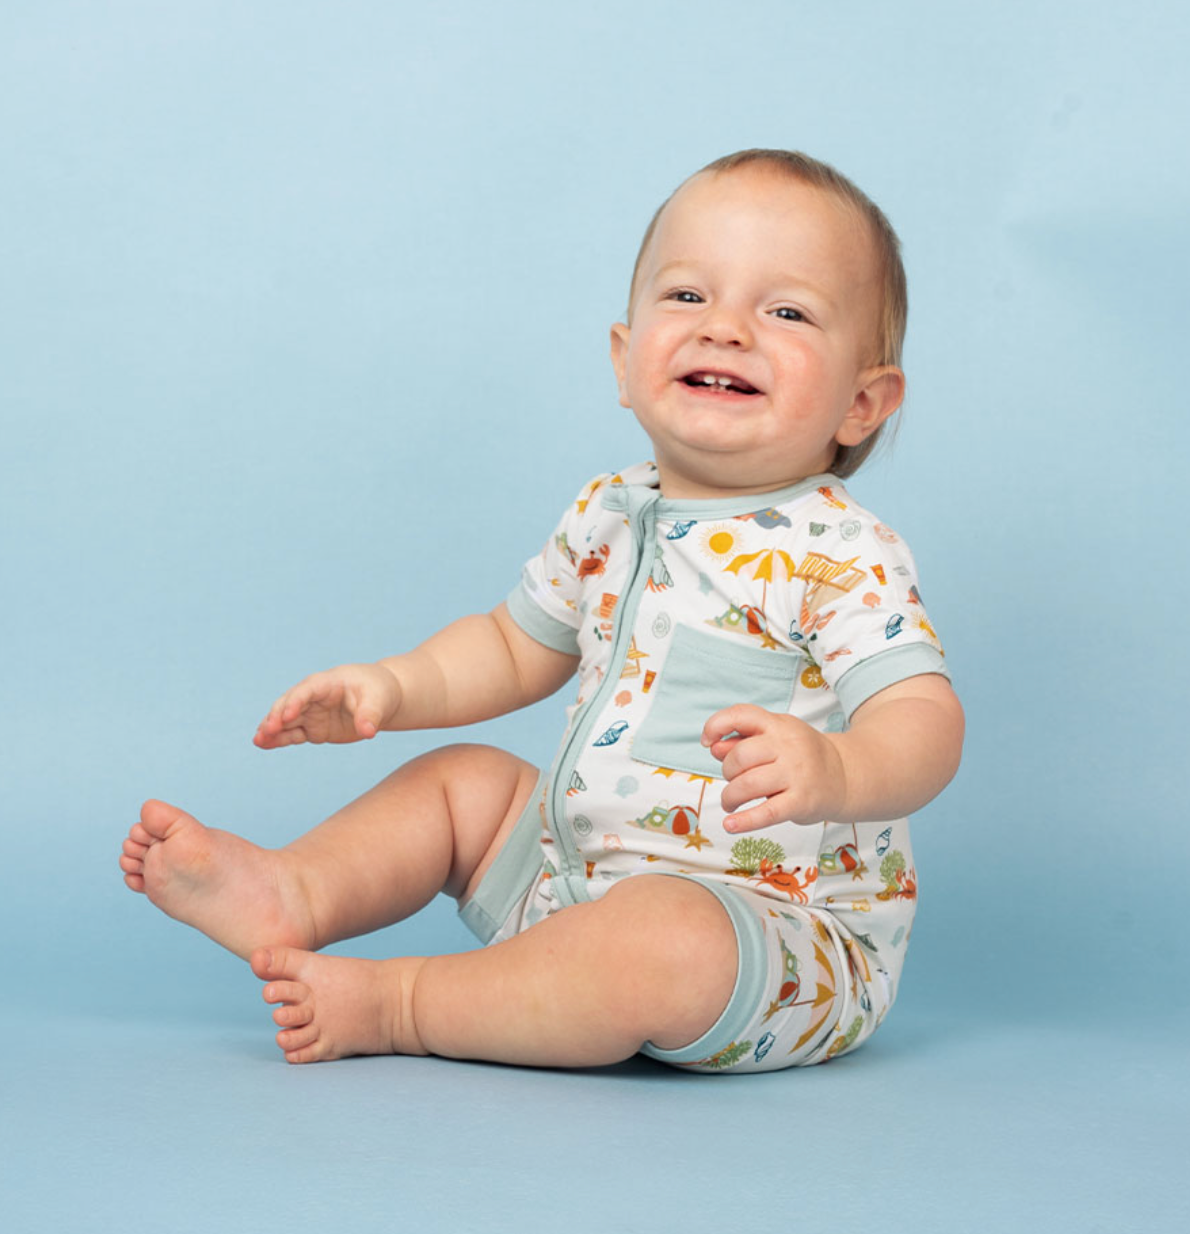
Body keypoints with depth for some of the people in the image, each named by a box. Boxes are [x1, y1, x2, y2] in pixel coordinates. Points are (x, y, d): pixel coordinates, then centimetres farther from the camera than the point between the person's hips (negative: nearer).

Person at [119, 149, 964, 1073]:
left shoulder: (842, 558, -17)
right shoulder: (610, 518, 6)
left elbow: (927, 720, -26)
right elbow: (515, 645, 20)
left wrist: (830, 770, -47)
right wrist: (396, 687, 4)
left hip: (777, 931, -8)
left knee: (666, 944, -37)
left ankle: (392, 1005, -19)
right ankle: (294, 894, -11)